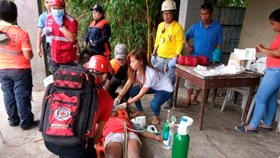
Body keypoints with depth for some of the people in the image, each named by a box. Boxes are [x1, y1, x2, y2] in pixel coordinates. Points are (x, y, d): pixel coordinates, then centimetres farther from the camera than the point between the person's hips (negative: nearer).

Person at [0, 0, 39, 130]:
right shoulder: (21, 33, -20)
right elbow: (28, 56, -19)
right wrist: (30, 53, 2)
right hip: (20, 70, -5)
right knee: (22, 96, 5)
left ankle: (13, 120, 31)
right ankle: (26, 122, 16)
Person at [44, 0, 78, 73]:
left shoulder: (71, 21, -20)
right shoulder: (49, 18, 0)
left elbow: (72, 38, -30)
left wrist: (61, 25, -30)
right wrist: (46, 31, -7)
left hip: (68, 58, -6)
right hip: (55, 56, 7)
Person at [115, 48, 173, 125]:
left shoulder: (150, 74, -37)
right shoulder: (137, 69, -16)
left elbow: (140, 95, -29)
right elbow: (127, 85, -11)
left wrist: (125, 104, -24)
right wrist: (118, 97, -21)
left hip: (166, 89, -7)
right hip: (153, 86, 7)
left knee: (154, 104, -34)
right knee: (132, 91, -10)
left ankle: (156, 116, 3)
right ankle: (140, 111, 13)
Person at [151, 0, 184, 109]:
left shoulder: (177, 27, -10)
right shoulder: (160, 25, 10)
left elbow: (180, 44, -13)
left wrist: (174, 59, -19)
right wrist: (153, 55, 14)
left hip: (170, 59, -6)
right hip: (159, 57, 6)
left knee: (169, 81, 1)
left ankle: (169, 101, 15)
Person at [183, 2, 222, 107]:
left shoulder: (217, 27, -5)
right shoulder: (195, 26, -1)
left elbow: (219, 44, -1)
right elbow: (186, 36, 13)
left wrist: (215, 57, -8)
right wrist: (187, 45, -5)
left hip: (208, 59, 0)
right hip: (194, 57, 1)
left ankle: (194, 97, 29)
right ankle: (188, 99, 15)